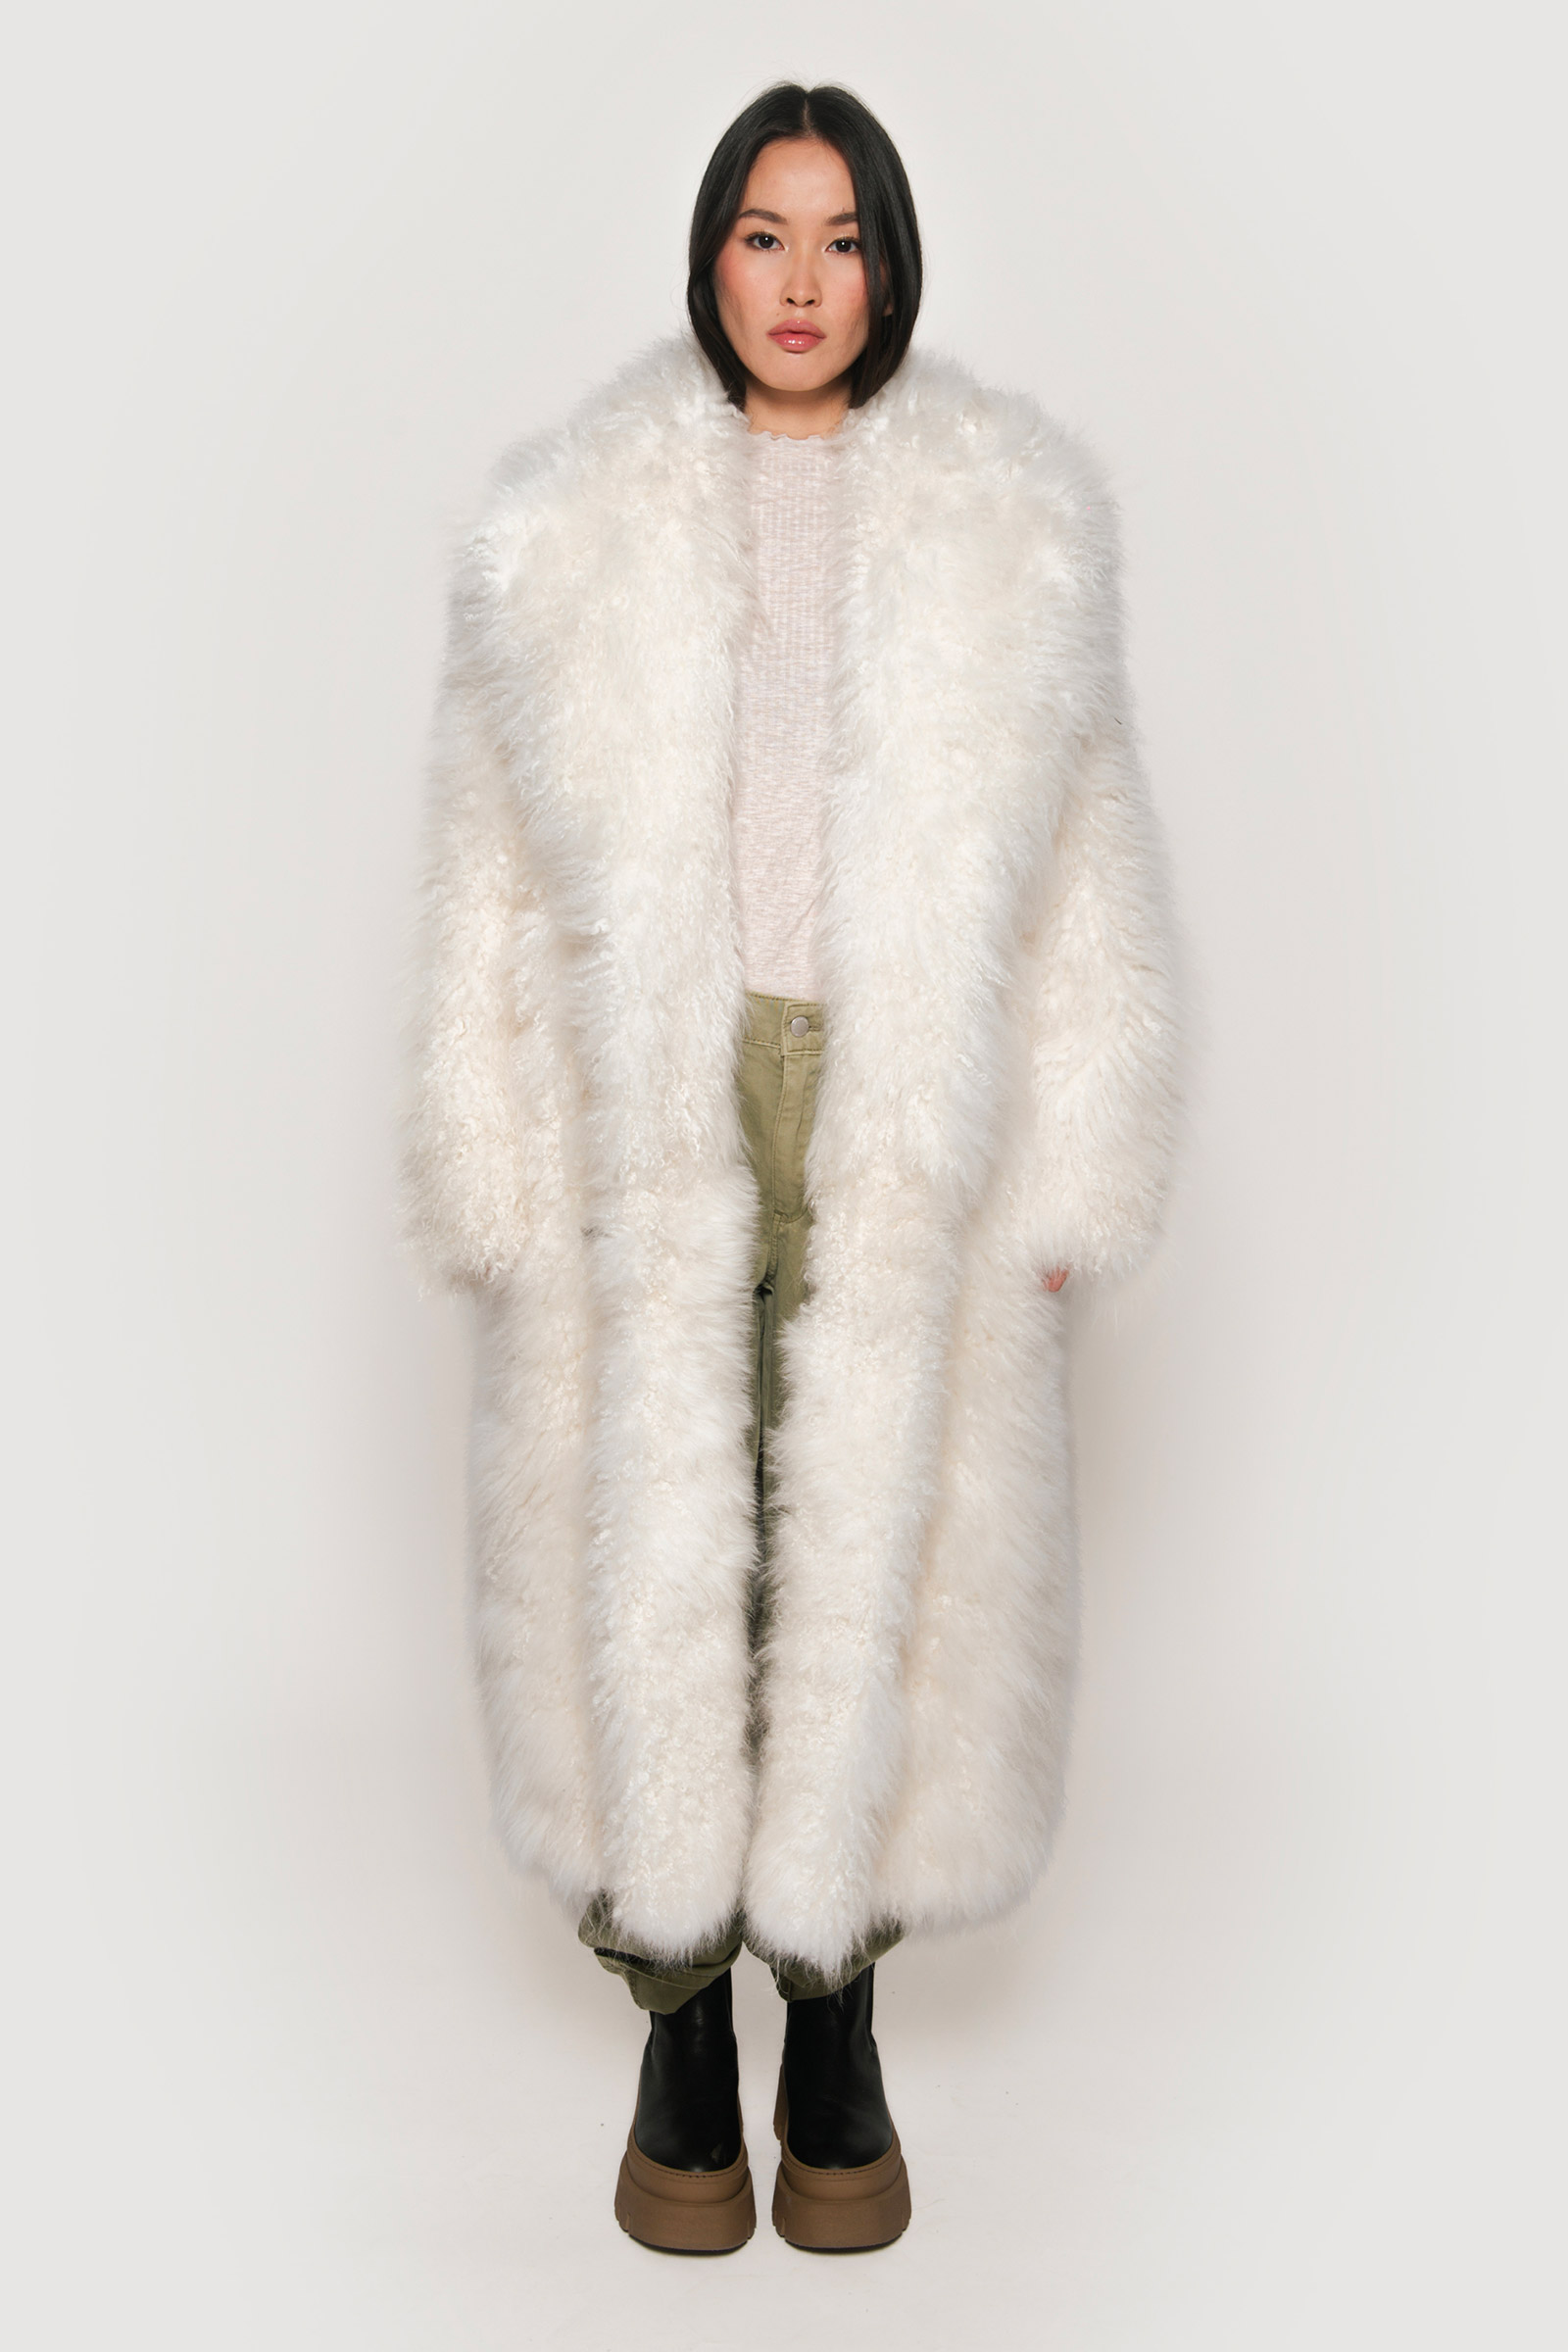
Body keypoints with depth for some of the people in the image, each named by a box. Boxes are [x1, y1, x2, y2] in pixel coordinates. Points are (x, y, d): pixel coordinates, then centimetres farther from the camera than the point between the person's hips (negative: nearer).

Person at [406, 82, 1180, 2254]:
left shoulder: (1014, 523, 7)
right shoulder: (575, 523, 6)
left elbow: (1083, 878, 5)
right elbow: (497, 876, 5)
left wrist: (1071, 1185, 0)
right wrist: (494, 1183, -1)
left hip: (907, 1133, 0)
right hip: (646, 1129, 0)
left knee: (886, 1548, 4)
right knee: (645, 1554, 3)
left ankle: (838, 2024, 24)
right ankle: (678, 2027, 23)